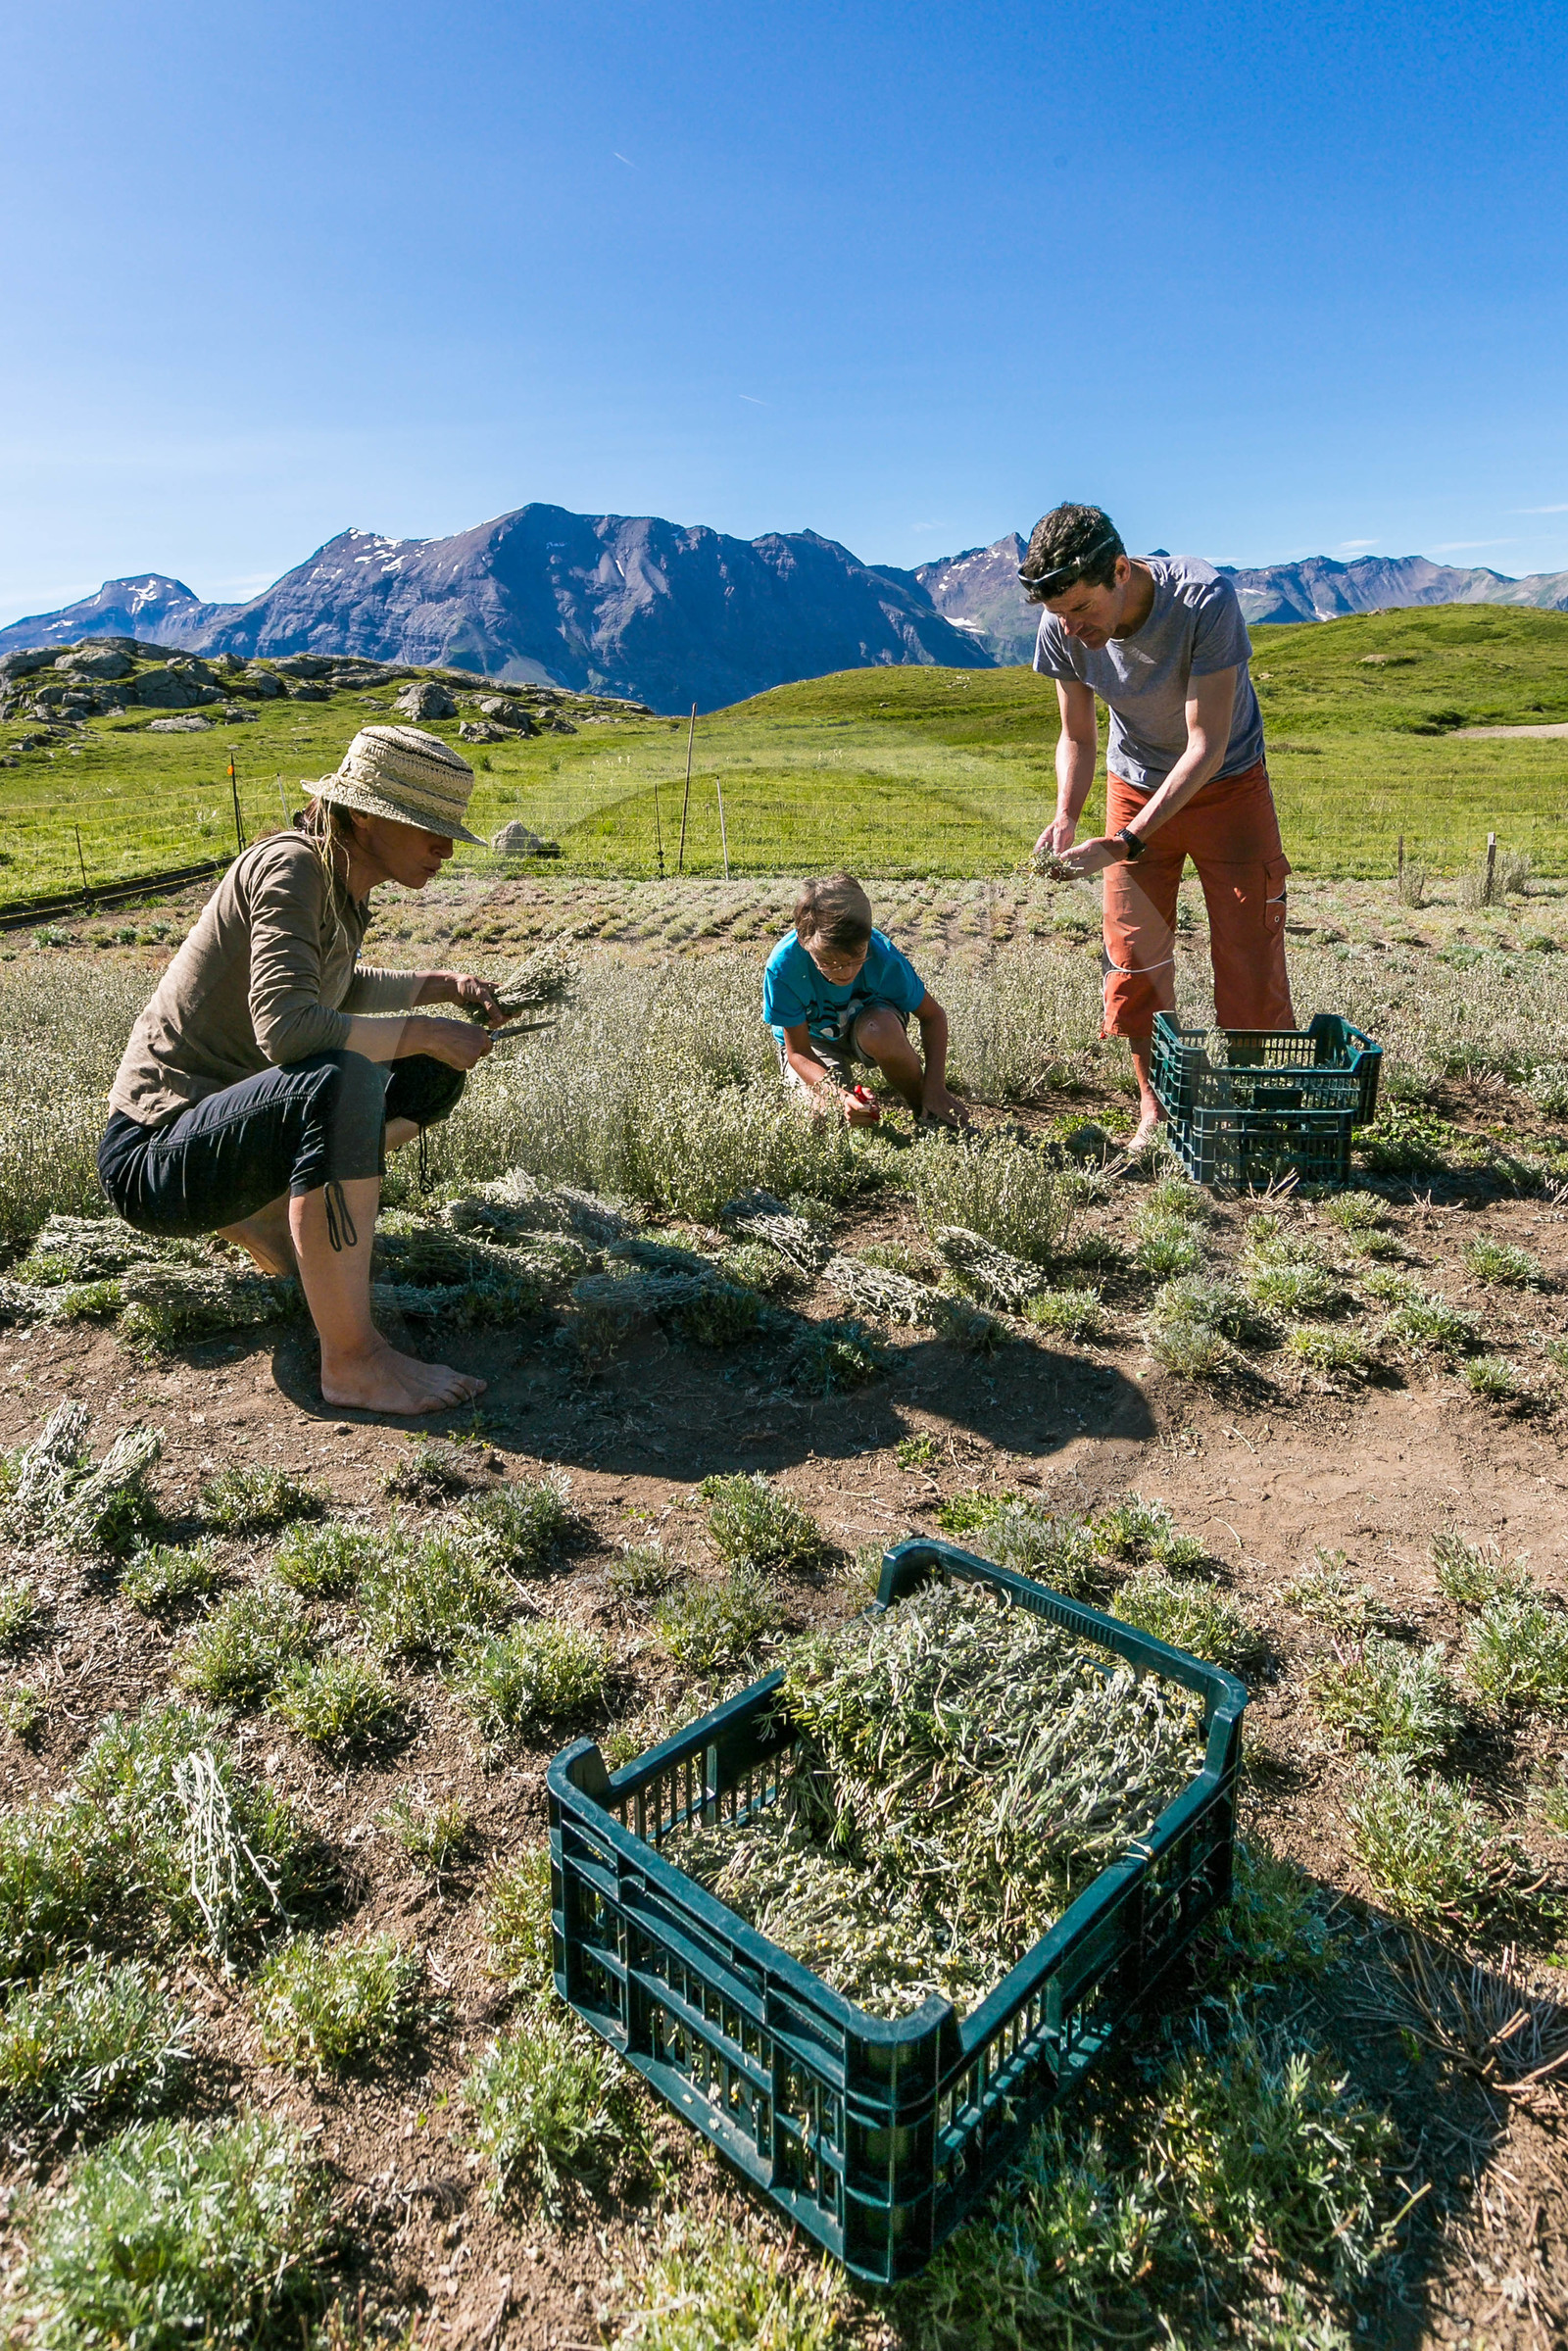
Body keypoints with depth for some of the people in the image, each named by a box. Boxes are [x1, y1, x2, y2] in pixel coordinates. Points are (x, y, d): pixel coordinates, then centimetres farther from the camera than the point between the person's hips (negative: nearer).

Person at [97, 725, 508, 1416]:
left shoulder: (339, 880, 6)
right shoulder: (290, 868, -19)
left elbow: (341, 988, 26)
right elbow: (286, 1028, -33)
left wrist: (444, 985, 12)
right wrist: (422, 1031, -21)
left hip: (233, 1121, 9)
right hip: (154, 1155, -9)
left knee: (435, 1074, 9)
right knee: (339, 1079, -37)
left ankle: (261, 1215, 9)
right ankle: (352, 1360, -31)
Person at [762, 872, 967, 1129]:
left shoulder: (882, 954, -31)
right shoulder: (784, 966, -34)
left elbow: (933, 1016, -16)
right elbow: (798, 1052, -24)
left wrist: (934, 1087, -28)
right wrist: (840, 1096, -42)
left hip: (865, 1024, 0)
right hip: (811, 1039, 0)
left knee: (881, 1029, -37)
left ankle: (923, 1108, -10)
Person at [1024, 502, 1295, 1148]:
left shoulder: (1204, 598, -32)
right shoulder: (1062, 628, -19)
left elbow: (1207, 745, -31)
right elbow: (1077, 737, -5)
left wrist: (1124, 843, -39)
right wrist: (1065, 816, -24)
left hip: (1228, 786, -3)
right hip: (1136, 786, 3)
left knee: (1251, 959, -4)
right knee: (1135, 962, 1)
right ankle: (1156, 1113, 15)